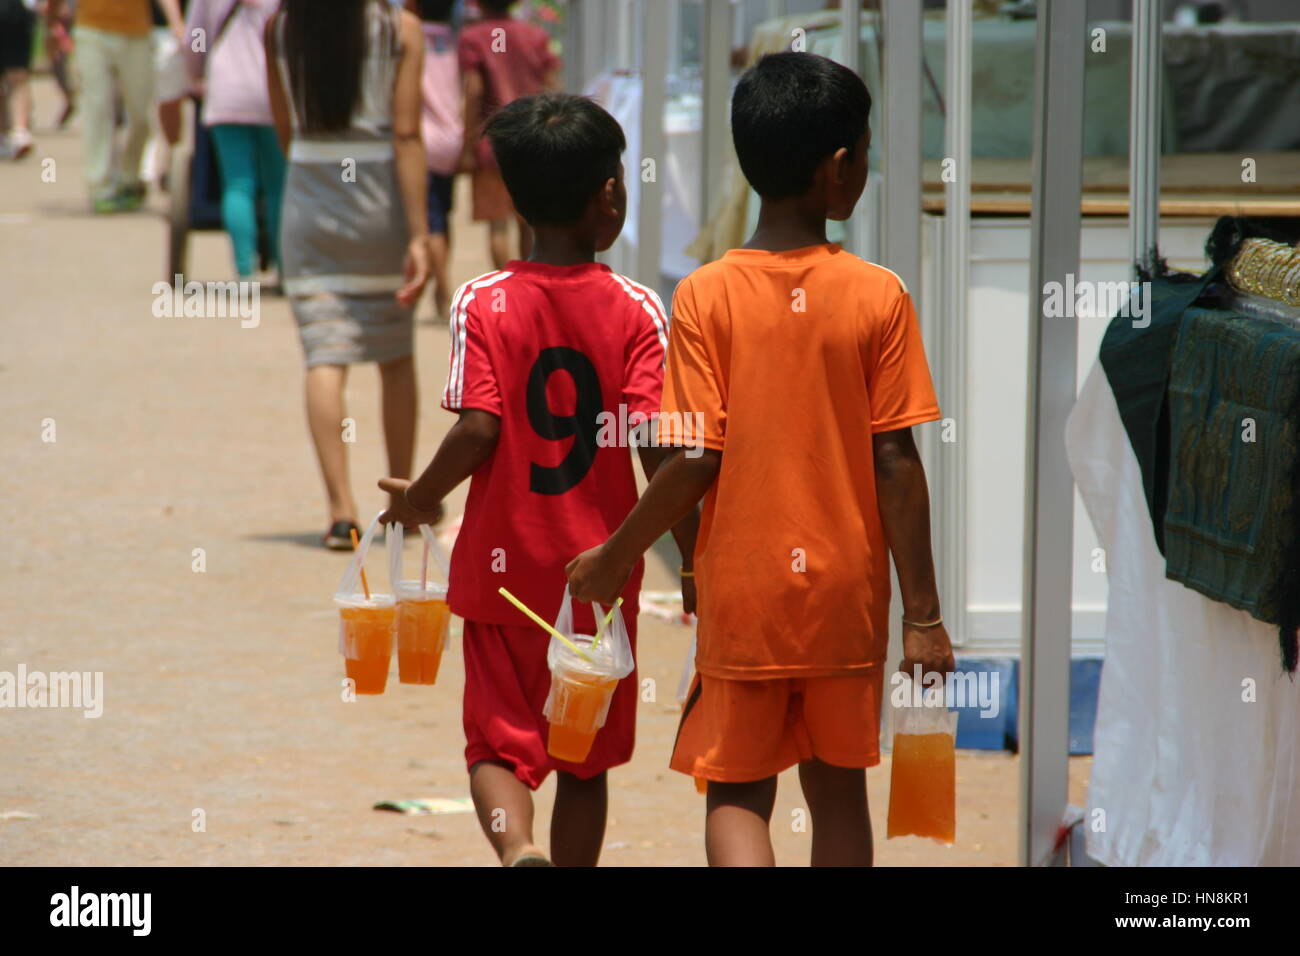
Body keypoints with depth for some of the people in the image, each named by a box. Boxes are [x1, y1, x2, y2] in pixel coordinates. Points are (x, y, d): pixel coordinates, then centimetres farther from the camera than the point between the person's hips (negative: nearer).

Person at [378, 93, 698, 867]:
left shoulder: (484, 304, -8)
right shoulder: (635, 310, -7)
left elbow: (476, 432, -16)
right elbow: (656, 444, -13)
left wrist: (420, 498, 3)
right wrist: (694, 560, -5)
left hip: (502, 566, -1)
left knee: (500, 743, 6)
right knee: (587, 758, 15)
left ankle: (518, 847, -21)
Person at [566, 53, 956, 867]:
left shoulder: (705, 296, -9)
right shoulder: (879, 297, -8)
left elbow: (695, 463, -11)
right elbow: (896, 464, -8)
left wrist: (613, 559, 4)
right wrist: (923, 613, -1)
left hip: (742, 592, -1)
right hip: (846, 591, 1)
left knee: (737, 792, 7)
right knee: (839, 787, 15)